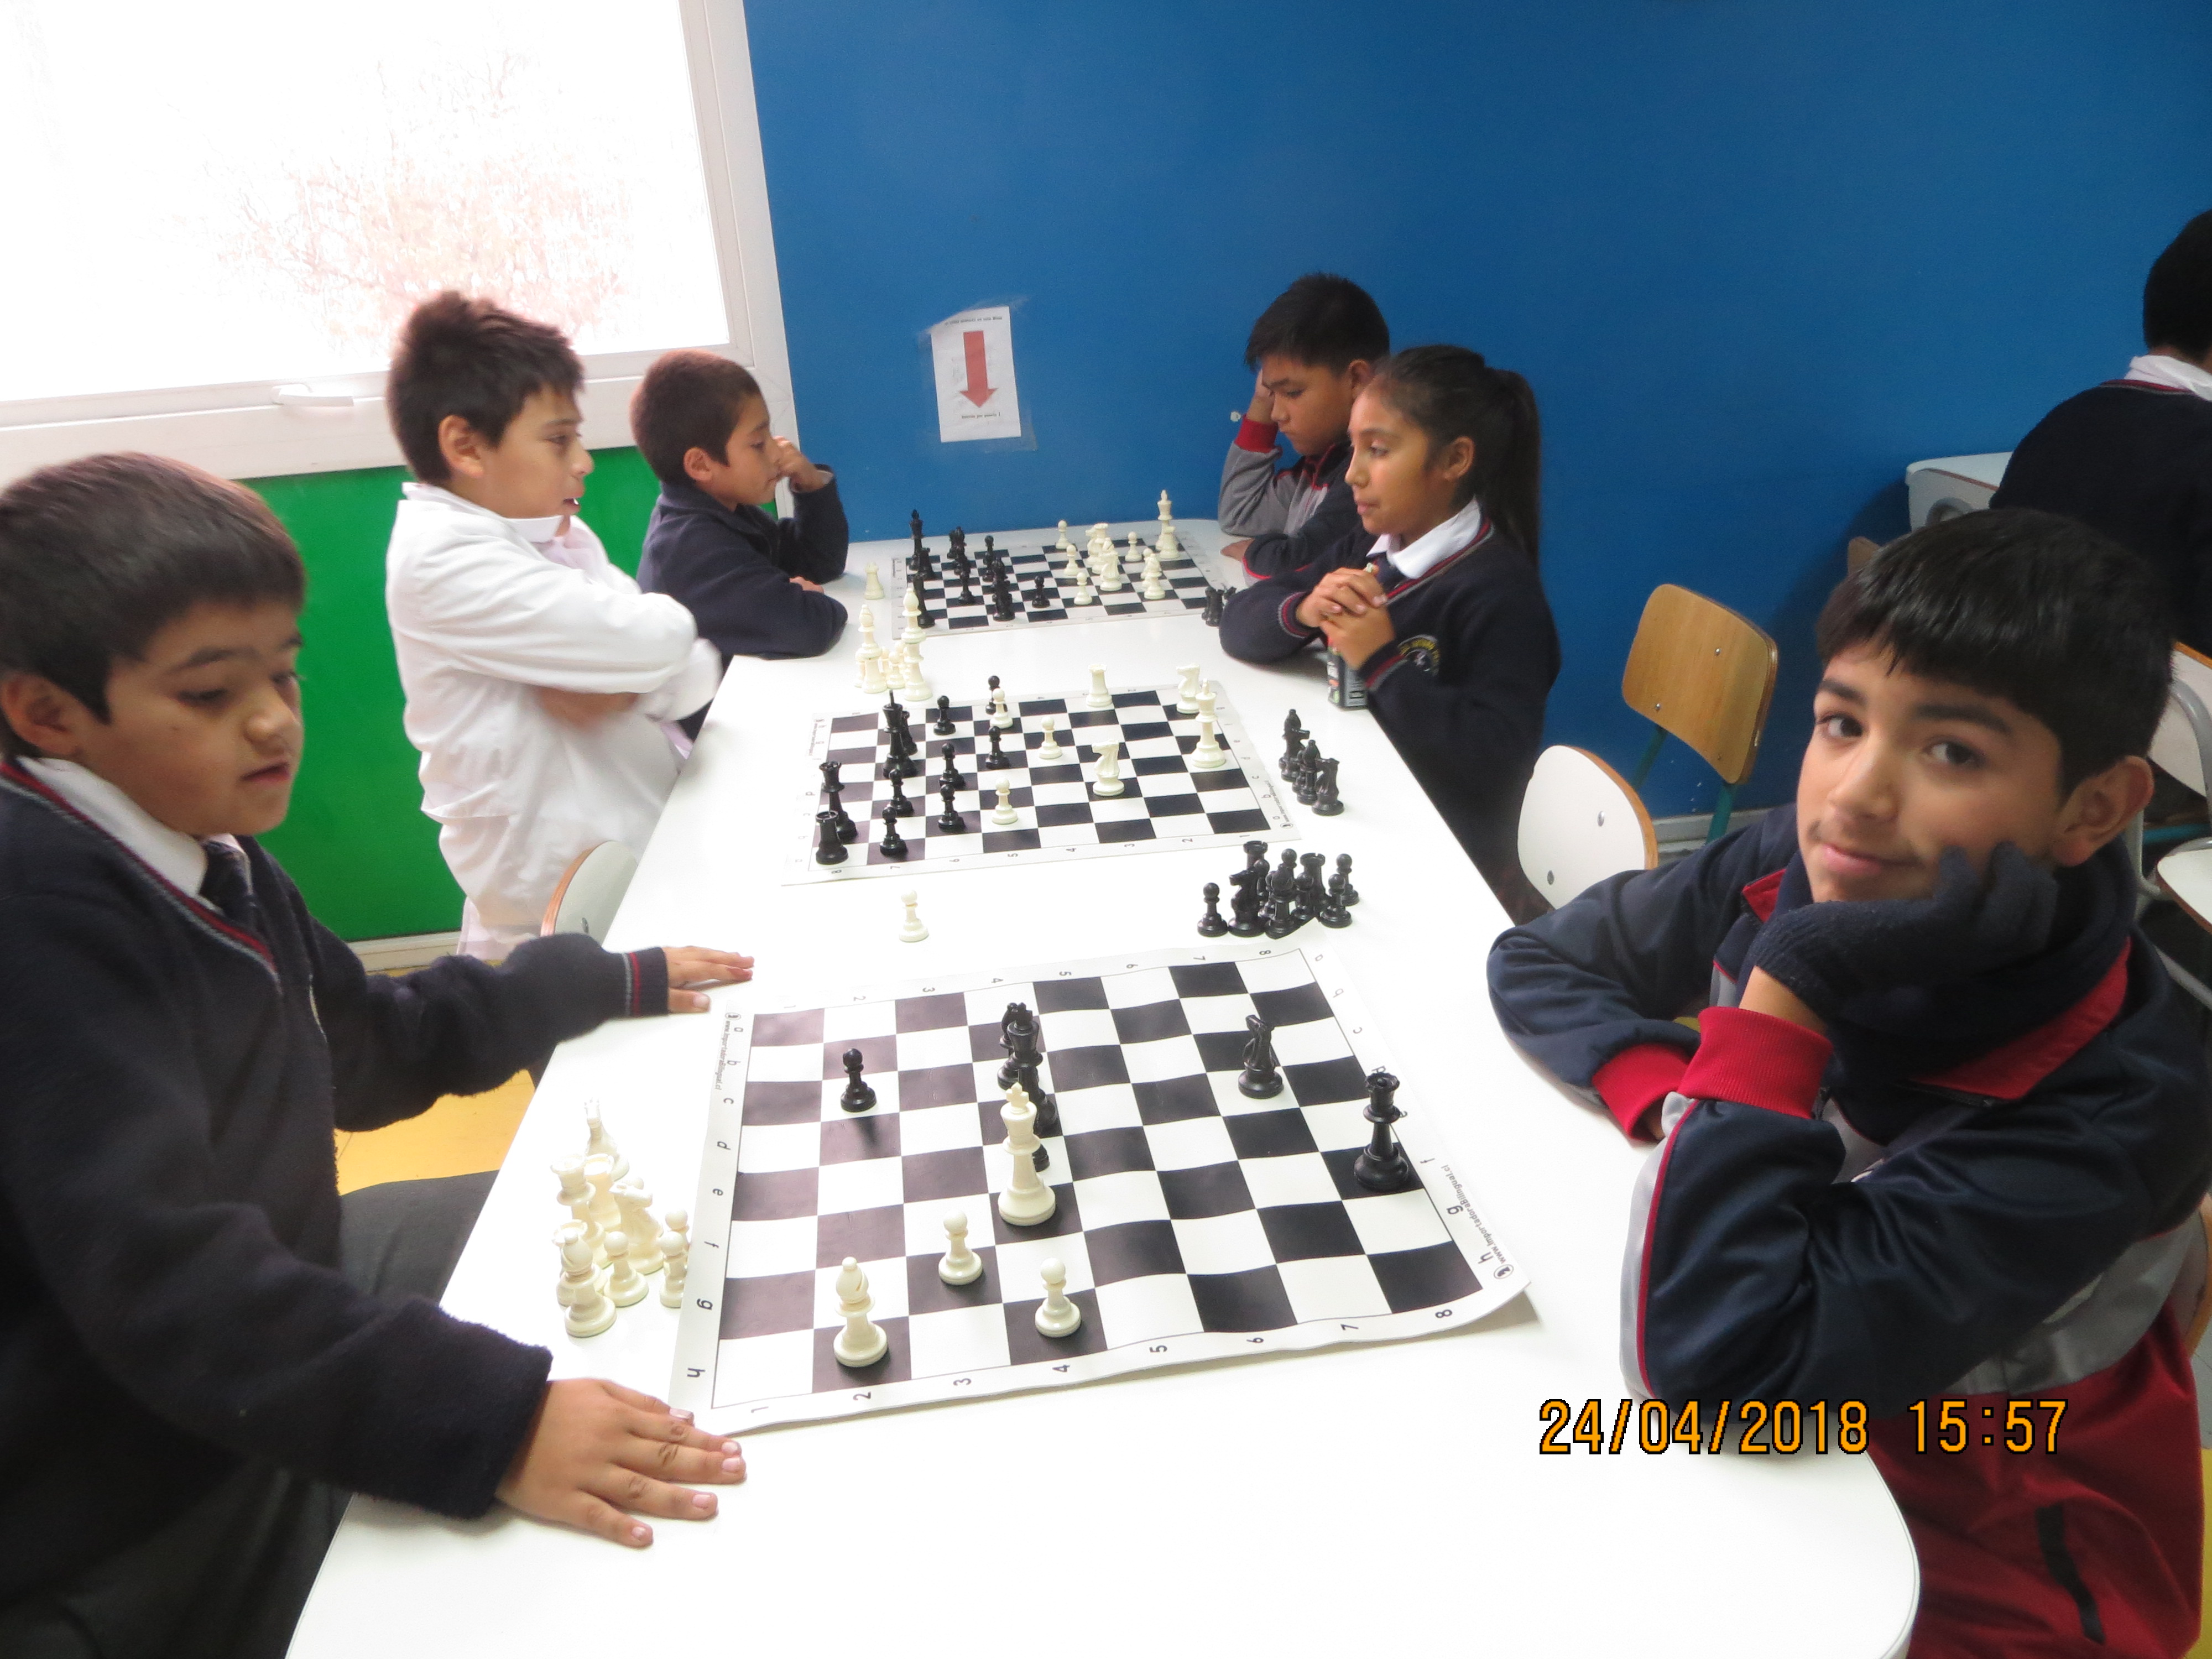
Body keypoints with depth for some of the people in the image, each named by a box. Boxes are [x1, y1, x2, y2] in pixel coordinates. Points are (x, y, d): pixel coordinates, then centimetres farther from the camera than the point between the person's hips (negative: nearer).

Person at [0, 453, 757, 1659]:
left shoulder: (206, 855, 1)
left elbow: (371, 1048, 15)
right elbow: (162, 1277, -36)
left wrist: (613, 984, 17)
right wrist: (494, 1421, -43)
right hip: (126, 1522, -9)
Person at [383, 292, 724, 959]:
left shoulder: (556, 534, 8)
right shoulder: (442, 561, -18)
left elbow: (696, 671, 4)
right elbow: (655, 640, -25)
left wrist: (624, 687, -16)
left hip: (653, 842, 8)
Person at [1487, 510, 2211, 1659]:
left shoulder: (2103, 1110, -29)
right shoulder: (1795, 872, -16)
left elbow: (1710, 1354, -35)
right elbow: (1536, 961, -2)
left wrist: (1790, 987, -34)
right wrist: (1689, 1110, -18)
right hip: (1768, 1443, 5)